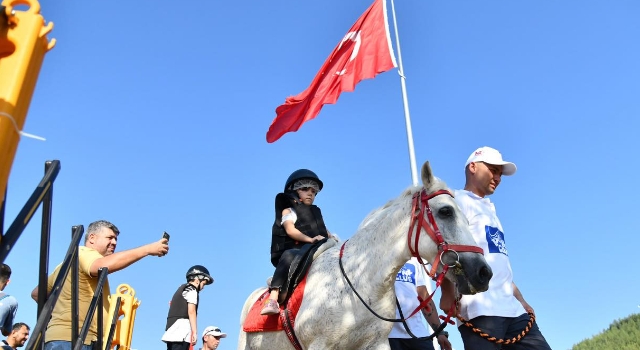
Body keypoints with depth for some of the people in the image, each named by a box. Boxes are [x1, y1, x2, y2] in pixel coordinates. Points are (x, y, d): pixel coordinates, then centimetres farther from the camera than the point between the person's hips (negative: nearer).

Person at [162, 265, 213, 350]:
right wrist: (195, 332, -14)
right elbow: (191, 311, -11)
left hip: (171, 328, 9)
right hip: (181, 329, -9)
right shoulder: (191, 290, -1)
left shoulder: (181, 288, 28)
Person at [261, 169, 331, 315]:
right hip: (294, 250, -6)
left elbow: (324, 232, 23)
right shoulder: (289, 211, 11)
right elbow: (291, 230, -7)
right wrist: (310, 239, -21)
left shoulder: (316, 212, 27)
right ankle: (273, 298, -44)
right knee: (289, 256, -37)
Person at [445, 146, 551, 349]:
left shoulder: (489, 209, 29)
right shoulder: (459, 201, 1)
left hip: (512, 309, 9)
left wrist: (521, 301, 25)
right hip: (480, 310, -9)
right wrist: (448, 293, -27)